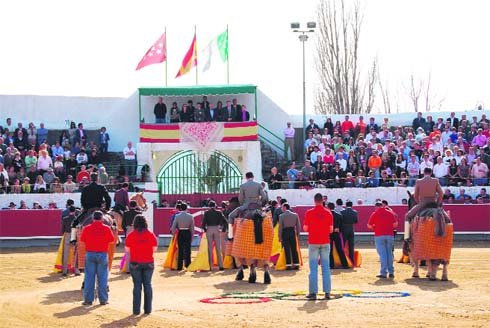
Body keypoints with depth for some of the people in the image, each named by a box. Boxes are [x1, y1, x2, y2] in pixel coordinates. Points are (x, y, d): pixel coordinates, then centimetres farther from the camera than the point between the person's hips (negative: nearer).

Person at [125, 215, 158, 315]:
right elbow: (154, 249, 1)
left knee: (137, 285, 3)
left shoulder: (131, 235, -6)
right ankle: (147, 309, 8)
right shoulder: (150, 234, -2)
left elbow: (127, 249, 0)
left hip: (135, 263, -1)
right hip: (149, 263, 1)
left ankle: (136, 310, 2)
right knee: (147, 285, 8)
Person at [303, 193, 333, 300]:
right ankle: (327, 292, 4)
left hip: (313, 242, -2)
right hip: (325, 243, 2)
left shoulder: (309, 213, -5)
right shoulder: (328, 213, 1)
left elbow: (305, 228, -4)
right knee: (326, 267, 6)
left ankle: (313, 292, -3)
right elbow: (331, 230, 3)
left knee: (313, 268, 0)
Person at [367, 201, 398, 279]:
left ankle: (383, 272, -5)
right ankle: (391, 272, 12)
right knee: (389, 253, 11)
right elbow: (395, 224, 3)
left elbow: (369, 226, 0)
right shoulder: (390, 213, 6)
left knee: (382, 254, -2)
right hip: (390, 235, 3)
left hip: (379, 236, -3)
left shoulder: (375, 214, -1)